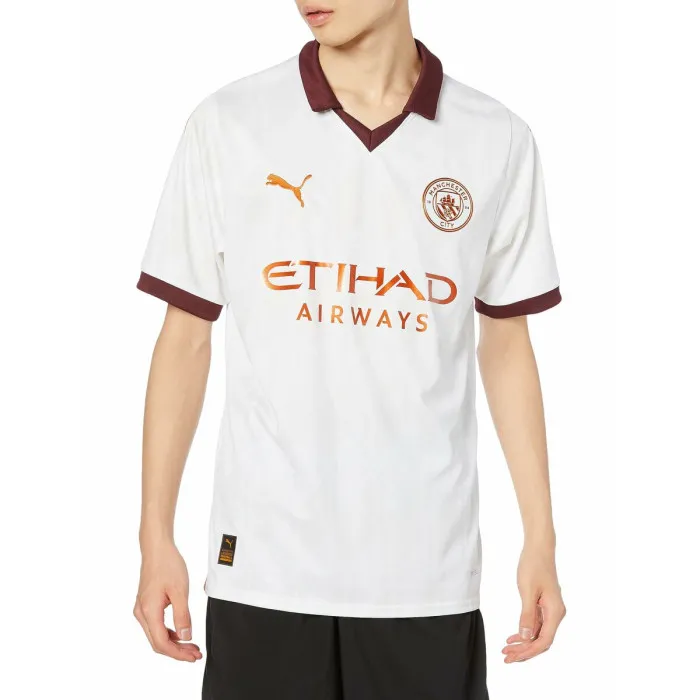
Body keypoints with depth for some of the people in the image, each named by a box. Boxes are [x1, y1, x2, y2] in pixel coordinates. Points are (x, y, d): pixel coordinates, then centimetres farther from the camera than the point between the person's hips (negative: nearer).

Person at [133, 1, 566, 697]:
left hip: (429, 570, 1)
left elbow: (506, 343, 9)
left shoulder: (496, 143, 1)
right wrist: (156, 537, 2)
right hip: (264, 563, 0)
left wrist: (541, 539, 7)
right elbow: (186, 337, 4)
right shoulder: (226, 127, -1)